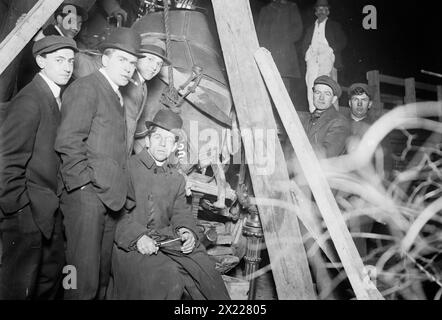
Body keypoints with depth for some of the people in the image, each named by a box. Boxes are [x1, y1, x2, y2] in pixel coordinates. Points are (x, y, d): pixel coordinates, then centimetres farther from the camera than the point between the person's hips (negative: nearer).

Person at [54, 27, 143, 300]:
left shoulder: (117, 97, 21)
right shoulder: (85, 88, -5)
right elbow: (68, 141, -14)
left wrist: (121, 189, 12)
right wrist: (84, 184, -14)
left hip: (110, 196, 8)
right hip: (87, 195, -8)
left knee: (102, 276, 13)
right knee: (84, 279, -4)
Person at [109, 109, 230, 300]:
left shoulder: (177, 179, 18)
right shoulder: (128, 168, -2)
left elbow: (181, 212, 14)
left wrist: (186, 230, -9)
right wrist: (137, 236, -23)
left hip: (165, 240, 5)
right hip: (131, 245, -5)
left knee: (204, 268, -13)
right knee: (166, 278, -29)